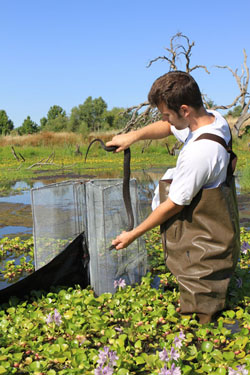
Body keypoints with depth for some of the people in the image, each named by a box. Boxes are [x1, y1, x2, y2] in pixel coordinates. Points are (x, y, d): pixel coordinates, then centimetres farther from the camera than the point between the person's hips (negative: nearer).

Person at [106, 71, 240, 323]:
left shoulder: (198, 152, -30)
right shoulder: (214, 118, -2)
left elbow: (174, 205, -20)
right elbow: (167, 128, 18)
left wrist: (133, 235, -8)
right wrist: (134, 135, 1)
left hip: (203, 250, -9)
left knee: (199, 315, 4)